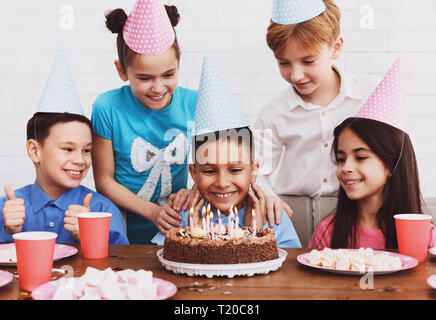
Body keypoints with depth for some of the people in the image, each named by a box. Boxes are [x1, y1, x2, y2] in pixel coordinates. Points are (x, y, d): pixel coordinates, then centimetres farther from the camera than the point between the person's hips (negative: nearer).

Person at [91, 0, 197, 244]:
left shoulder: (194, 104, -3)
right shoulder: (107, 108, -9)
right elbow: (104, 181, -3)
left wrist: (195, 192, -15)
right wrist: (152, 211, -12)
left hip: (175, 230, 2)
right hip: (125, 232, -1)